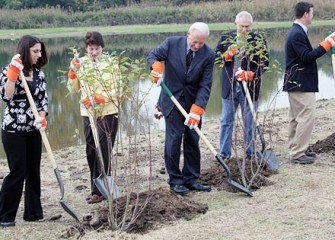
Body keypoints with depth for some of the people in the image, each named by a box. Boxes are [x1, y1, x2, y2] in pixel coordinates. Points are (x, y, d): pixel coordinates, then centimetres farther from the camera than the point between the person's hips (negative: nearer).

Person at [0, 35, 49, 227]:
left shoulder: (39, 73, 8)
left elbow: (43, 99, 5)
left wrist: (42, 118, -12)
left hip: (33, 130, 6)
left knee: (34, 170, 8)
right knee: (18, 171, -6)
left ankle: (33, 212, 19)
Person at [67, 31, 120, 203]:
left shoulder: (110, 63, -4)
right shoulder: (81, 63, 6)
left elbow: (116, 90, -7)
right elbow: (73, 89, 8)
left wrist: (98, 99, -21)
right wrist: (73, 72, -8)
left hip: (108, 113, -4)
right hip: (88, 113, 4)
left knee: (103, 151, -7)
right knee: (91, 152, 7)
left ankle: (98, 191, -2)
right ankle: (98, 187, 19)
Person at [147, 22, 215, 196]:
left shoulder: (208, 55, -9)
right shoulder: (172, 43, -10)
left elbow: (205, 85, -11)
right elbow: (152, 55, 1)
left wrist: (197, 110, -21)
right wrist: (157, 65, -24)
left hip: (193, 102, 2)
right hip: (172, 100, -2)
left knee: (193, 142, 5)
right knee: (173, 139, -7)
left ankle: (190, 179, 16)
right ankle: (175, 181, 2)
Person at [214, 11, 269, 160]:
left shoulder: (259, 40, -3)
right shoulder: (225, 38, 4)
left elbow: (264, 63, -5)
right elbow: (215, 57, 7)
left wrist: (249, 74, -20)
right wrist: (228, 55, -13)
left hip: (250, 87, -2)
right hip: (229, 86, 2)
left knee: (249, 123, 6)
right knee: (226, 122, 6)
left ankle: (251, 154, 16)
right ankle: (224, 154, 13)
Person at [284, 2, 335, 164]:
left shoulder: (296, 32, 15)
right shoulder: (298, 34, -18)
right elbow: (307, 56, -23)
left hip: (295, 83, 11)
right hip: (302, 84, -11)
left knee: (297, 118, 16)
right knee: (307, 117, -10)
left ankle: (295, 150, 23)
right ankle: (298, 154, -8)